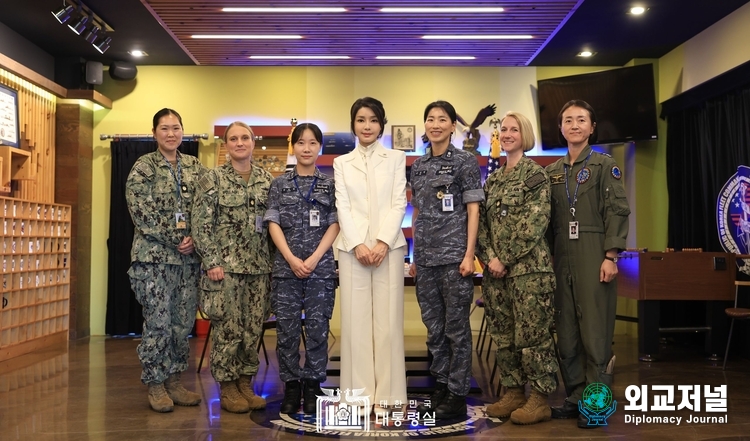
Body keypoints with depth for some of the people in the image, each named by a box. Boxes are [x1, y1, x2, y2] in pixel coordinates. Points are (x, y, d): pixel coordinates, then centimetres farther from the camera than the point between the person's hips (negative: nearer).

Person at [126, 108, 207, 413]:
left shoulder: (195, 167, 10)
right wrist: (175, 239, -13)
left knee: (184, 322, 7)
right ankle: (155, 385, 12)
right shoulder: (143, 168, -2)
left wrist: (195, 237, -9)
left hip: (189, 256, 4)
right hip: (154, 255, -4)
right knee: (158, 322, -1)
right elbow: (141, 212, -10)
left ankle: (173, 381, 20)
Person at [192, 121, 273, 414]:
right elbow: (202, 224, -6)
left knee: (253, 328, 8)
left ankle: (245, 384, 22)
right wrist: (211, 262, -12)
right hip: (225, 264, -4)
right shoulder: (214, 178, -2)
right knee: (228, 328, 1)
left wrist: (274, 260, 7)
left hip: (259, 265, 4)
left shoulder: (267, 179, 9)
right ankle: (227, 390, 14)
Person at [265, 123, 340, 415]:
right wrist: (291, 258, -10)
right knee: (287, 328, 3)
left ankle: (312, 385, 14)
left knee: (318, 328, 2)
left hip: (321, 267, 0)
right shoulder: (280, 184, 8)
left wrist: (314, 258, -10)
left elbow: (334, 224, 1)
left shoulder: (331, 184, 6)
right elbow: (274, 224, 2)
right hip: (286, 266, 1)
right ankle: (291, 386, 14)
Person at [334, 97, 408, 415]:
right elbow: (342, 207, 3)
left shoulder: (396, 159, 10)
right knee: (356, 318, 0)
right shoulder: (342, 162, 13)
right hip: (353, 247, 1)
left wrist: (383, 242, -12)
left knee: (387, 318, -2)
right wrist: (357, 245, -11)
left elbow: (399, 203, 1)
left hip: (389, 246, -1)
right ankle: (360, 392, 6)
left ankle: (387, 393, 4)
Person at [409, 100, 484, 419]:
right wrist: (414, 256, 14)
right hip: (425, 259, 5)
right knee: (433, 327, 11)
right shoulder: (418, 166, 13)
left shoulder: (465, 161, -1)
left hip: (454, 256, -5)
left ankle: (457, 396, 9)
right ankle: (441, 388, 22)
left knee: (456, 327, 0)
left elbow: (473, 210, -4)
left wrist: (469, 254, -12)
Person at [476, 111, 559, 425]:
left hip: (528, 267, -7)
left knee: (532, 334, -2)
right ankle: (513, 392, 22)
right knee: (503, 335, 11)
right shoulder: (492, 179, 15)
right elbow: (482, 222, 11)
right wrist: (490, 258, -4)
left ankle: (540, 399, 8)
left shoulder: (535, 174, -4)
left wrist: (506, 259, -14)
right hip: (496, 269, 7)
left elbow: (534, 224, -13)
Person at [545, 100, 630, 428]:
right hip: (562, 260, 5)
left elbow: (617, 212, -6)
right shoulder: (553, 171, 15)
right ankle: (575, 396, 18)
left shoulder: (604, 165, 2)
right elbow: (549, 219, 14)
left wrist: (610, 255, -15)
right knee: (566, 332, 7)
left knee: (595, 330, -3)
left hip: (594, 258, -5)